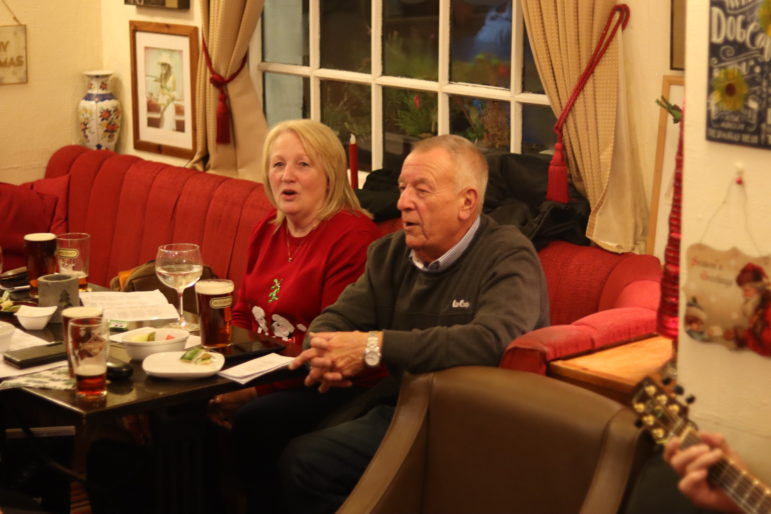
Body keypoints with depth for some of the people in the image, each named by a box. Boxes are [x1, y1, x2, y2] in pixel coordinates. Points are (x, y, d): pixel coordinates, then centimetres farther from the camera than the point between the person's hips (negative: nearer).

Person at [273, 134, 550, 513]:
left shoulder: (509, 258, -12)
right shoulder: (391, 252, 12)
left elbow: (493, 341, -29)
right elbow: (336, 318, 13)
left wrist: (377, 346, -28)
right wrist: (325, 356, -14)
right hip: (393, 400, 7)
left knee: (304, 460, -23)